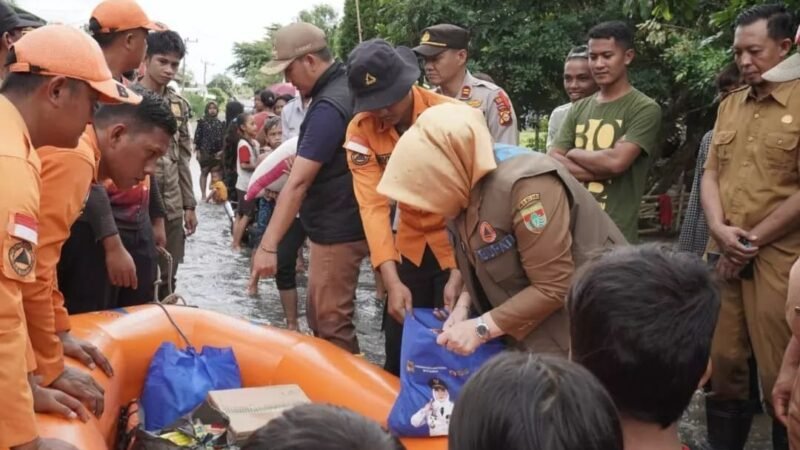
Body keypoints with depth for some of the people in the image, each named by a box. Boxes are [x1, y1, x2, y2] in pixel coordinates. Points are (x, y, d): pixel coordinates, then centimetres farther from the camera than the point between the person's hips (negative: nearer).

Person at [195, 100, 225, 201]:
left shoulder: (220, 123, 10)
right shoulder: (202, 122, 1)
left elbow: (223, 137, 11)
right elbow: (197, 136, -1)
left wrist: (221, 150, 1)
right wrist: (198, 150, -6)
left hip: (217, 152, 3)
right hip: (205, 151, -3)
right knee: (204, 172, 3)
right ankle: (203, 194, 6)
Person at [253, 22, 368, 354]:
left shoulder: (329, 106, -23)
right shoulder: (343, 85, 7)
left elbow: (298, 183, -28)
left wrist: (268, 245, -29)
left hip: (337, 230, -10)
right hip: (334, 224, 10)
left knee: (331, 323, -3)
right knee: (320, 316, 18)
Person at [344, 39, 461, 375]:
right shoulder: (361, 130, -12)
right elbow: (372, 204, -18)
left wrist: (458, 273, -26)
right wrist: (392, 281, -28)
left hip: (458, 244, -3)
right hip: (409, 244, 3)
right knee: (398, 352, 9)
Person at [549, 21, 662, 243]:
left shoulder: (645, 109, -4)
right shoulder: (578, 109, 12)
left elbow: (616, 162, -17)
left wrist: (574, 153, -1)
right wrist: (601, 170, -12)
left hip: (617, 235, -5)